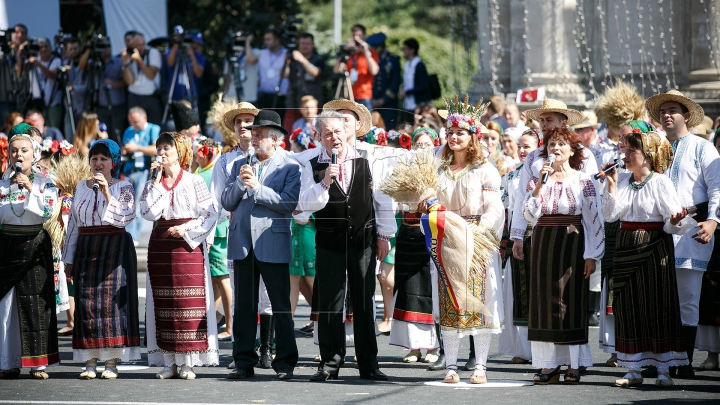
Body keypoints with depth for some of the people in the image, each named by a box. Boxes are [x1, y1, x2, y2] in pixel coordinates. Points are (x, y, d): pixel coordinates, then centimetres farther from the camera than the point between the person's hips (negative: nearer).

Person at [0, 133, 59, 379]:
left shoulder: (45, 183, 3)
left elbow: (49, 211, -12)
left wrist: (30, 189, -18)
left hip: (35, 245, -2)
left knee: (35, 301, -4)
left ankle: (38, 363, 1)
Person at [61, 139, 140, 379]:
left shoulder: (123, 187, 1)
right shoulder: (81, 188, 13)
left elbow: (124, 217, -13)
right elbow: (73, 224, 16)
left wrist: (107, 192, -20)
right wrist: (68, 258, 14)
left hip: (115, 248, -4)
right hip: (86, 249, 4)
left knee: (111, 300, -8)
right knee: (86, 302, -1)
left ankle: (111, 362, -4)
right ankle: (90, 362, 2)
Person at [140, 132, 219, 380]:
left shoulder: (193, 182, 2)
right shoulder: (153, 184, 10)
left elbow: (211, 214, -2)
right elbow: (149, 213, -5)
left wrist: (186, 230, -12)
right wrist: (157, 182, -6)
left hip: (188, 245, -3)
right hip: (160, 245, 3)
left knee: (189, 301, -6)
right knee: (163, 303, 1)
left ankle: (187, 363, -2)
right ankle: (169, 362, 5)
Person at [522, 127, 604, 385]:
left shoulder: (583, 181, 1)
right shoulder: (538, 180, 9)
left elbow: (594, 220, -2)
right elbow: (529, 214, -3)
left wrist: (591, 255, -9)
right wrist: (540, 183, -10)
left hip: (572, 244, -3)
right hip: (543, 244, 3)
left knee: (572, 302, -3)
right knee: (545, 302, 1)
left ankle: (574, 365, 2)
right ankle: (549, 365, 4)